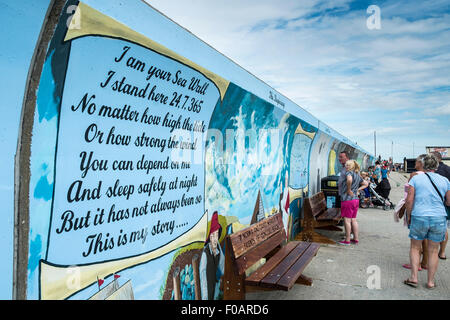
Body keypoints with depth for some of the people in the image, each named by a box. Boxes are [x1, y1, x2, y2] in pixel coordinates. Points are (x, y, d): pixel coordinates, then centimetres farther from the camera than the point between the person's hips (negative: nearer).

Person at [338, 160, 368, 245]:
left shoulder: (349, 172, -10)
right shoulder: (358, 175, 15)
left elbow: (349, 180, -34)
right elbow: (366, 184, 27)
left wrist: (348, 190, -20)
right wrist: (358, 189, 16)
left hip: (347, 200, -8)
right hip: (356, 200, 8)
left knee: (347, 220, -1)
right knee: (353, 220, 16)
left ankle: (347, 240, 5)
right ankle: (356, 239, 22)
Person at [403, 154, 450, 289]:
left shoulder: (416, 178, -3)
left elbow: (409, 200, -6)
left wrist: (408, 216, 5)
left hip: (419, 217, -2)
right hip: (439, 218, 2)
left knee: (415, 248, 13)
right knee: (433, 251, 11)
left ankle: (414, 278, 10)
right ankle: (430, 281, 19)